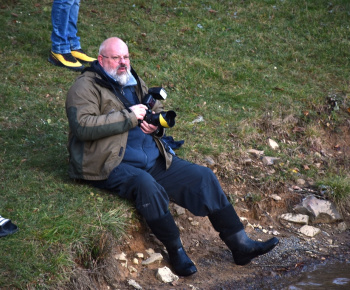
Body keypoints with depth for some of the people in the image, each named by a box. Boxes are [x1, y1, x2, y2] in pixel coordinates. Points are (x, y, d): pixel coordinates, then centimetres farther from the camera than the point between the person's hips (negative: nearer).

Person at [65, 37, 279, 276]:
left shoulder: (134, 83, 19)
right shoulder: (86, 87, -5)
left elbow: (159, 111, 32)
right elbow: (83, 126, -21)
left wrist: (156, 124, 6)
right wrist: (129, 117, -18)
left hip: (153, 160, 8)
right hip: (112, 165, -7)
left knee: (203, 176, -4)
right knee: (146, 185, -38)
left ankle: (240, 245, -1)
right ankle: (176, 252, -23)